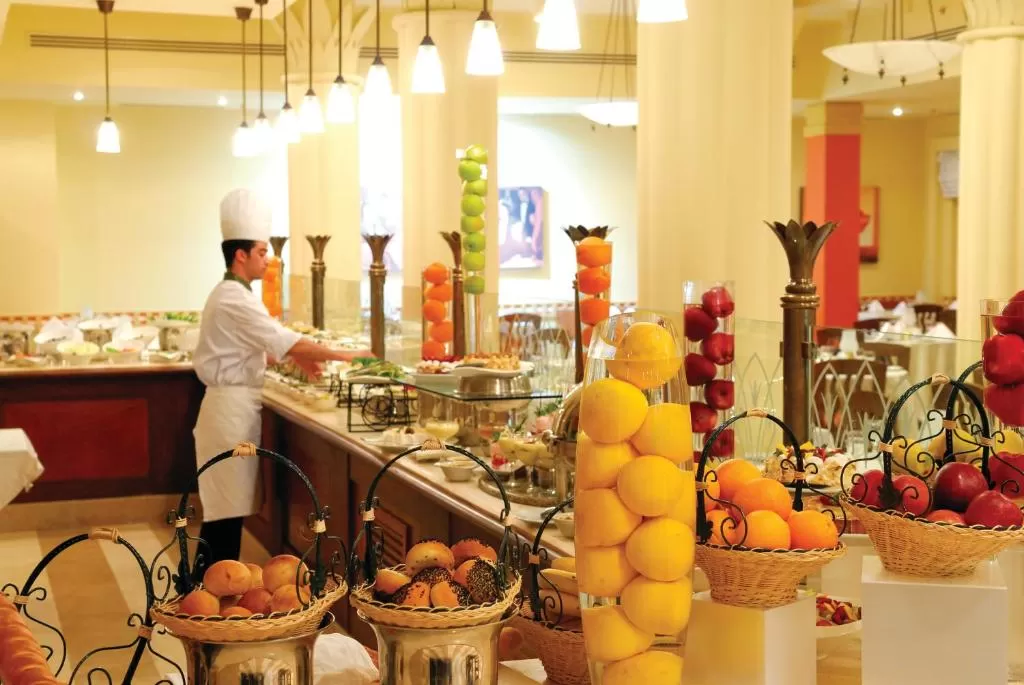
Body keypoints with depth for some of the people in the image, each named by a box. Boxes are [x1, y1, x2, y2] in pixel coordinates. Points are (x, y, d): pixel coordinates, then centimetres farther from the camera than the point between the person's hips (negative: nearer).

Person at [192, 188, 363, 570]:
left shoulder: (230, 294, 14)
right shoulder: (235, 299, -18)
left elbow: (259, 346, 22)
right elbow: (284, 340, -21)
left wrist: (297, 359, 8)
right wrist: (341, 356, -13)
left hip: (233, 405, 10)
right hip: (232, 407, -10)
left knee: (224, 505, 13)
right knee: (228, 508, -5)